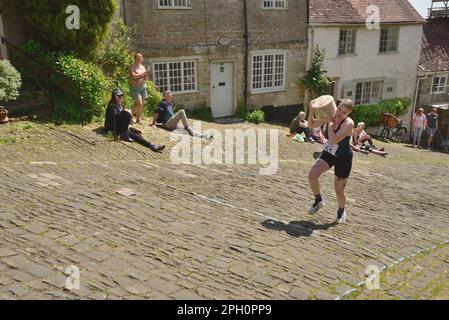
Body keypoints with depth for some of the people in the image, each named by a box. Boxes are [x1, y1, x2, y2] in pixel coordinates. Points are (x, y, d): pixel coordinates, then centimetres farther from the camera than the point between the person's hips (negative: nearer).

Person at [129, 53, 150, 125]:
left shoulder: (143, 67, 16)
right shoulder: (132, 67, -3)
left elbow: (145, 78, 17)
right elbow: (133, 76, -18)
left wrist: (146, 76, -5)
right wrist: (142, 74, -19)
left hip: (143, 87, 6)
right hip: (135, 87, -6)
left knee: (141, 105, 4)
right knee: (139, 104, -15)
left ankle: (139, 119, 13)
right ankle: (131, 116, 3)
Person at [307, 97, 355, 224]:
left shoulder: (348, 123, -27)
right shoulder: (329, 116, -10)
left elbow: (333, 140, -37)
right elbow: (312, 124, 4)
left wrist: (330, 122, -29)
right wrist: (312, 110, -13)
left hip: (343, 158, -5)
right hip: (328, 153, 5)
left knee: (338, 189, 5)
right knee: (312, 175, -16)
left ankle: (341, 211, 36)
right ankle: (319, 200, 9)